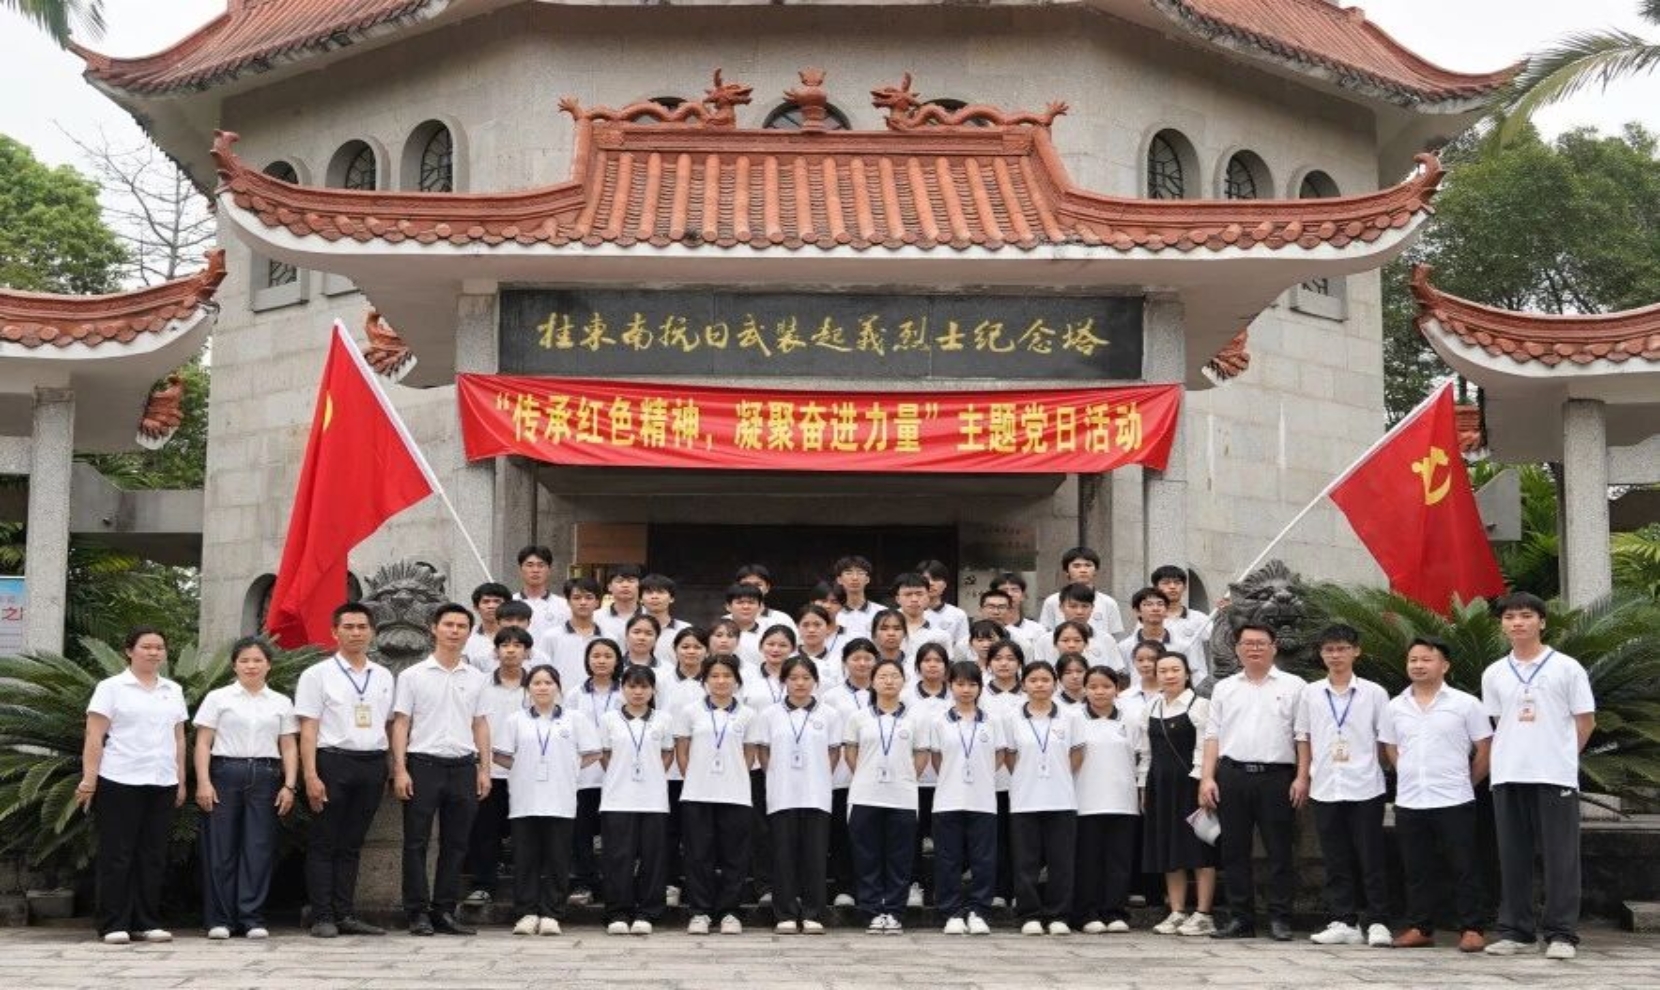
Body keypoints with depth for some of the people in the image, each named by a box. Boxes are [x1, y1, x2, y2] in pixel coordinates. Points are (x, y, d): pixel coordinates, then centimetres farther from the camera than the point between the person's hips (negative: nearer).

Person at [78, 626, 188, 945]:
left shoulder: (173, 691, 14)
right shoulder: (111, 688, 0)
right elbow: (94, 738, -5)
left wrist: (181, 781, 10)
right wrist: (88, 780, -12)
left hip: (162, 784, 5)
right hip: (120, 783, -5)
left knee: (153, 856, 5)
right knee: (117, 855, -1)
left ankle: (147, 922, 11)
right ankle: (113, 925, 3)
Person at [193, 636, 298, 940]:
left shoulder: (281, 703, 13)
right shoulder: (218, 698, 7)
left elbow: (289, 747, 11)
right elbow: (203, 743, 3)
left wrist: (289, 786, 0)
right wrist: (203, 782, -7)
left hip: (265, 777, 2)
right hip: (225, 773, -2)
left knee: (259, 848, -1)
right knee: (221, 848, -2)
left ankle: (253, 918, 5)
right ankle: (219, 919, 6)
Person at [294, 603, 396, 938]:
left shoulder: (383, 677, 14)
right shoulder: (317, 675, 0)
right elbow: (308, 729, -5)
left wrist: (393, 770, 7)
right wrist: (311, 776, -13)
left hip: (373, 764, 4)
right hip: (333, 762, -4)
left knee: (352, 845, 9)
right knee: (324, 845, 1)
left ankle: (345, 915, 14)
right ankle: (323, 918, 4)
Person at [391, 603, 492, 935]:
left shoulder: (475, 678, 12)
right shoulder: (413, 676, 2)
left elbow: (481, 724, 14)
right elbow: (400, 724, -1)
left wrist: (484, 768, 7)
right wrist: (400, 769, -9)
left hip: (463, 766, 4)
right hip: (424, 763, -3)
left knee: (456, 844, 6)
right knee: (416, 843, -1)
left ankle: (445, 911, 12)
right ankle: (418, 913, 4)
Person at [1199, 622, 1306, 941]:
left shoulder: (1293, 686, 6)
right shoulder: (1224, 689, 15)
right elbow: (1213, 735, 12)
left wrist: (1302, 777, -8)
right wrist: (1207, 778, 3)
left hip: (1276, 775, -3)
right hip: (1232, 774, 3)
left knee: (1280, 851, -1)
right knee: (1234, 851, 5)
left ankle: (1280, 919, 5)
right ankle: (1240, 919, 12)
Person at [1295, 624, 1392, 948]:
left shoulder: (1373, 693, 0)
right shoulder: (1310, 694, 7)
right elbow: (1304, 738, 13)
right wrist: (1303, 776, 7)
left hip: (1365, 788, -3)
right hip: (1324, 788, 3)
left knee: (1371, 858, 1)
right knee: (1335, 861, 7)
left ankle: (1376, 921, 8)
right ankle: (1344, 922, 13)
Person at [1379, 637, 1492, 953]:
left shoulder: (1465, 704, -3)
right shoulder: (1395, 707, 8)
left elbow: (1484, 749, 1)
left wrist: (1465, 783, 3)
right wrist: (1411, 776, 13)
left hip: (1454, 801, -4)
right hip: (1408, 802, 4)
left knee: (1463, 868, 0)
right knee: (1416, 870, 9)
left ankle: (1471, 929, 6)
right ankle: (1419, 928, 16)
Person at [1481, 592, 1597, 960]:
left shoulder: (1567, 668, 1)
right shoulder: (1494, 674, 10)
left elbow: (1585, 721, 4)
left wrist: (1560, 755, 5)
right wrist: (1516, 753, 8)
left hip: (1555, 776, -3)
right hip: (1508, 776, 3)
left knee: (1560, 856, -2)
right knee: (1512, 856, 6)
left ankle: (1561, 934, 3)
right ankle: (1515, 930, 12)